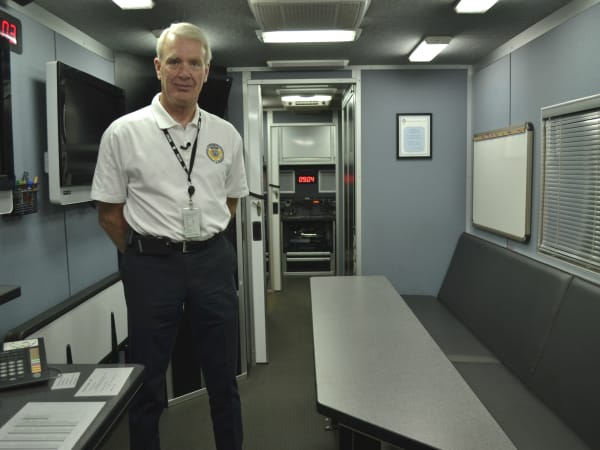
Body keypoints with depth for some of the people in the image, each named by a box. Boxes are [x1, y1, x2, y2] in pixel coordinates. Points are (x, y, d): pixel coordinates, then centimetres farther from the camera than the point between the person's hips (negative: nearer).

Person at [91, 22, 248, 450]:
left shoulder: (227, 135, 4)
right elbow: (109, 212, 1)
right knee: (148, 382, 12)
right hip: (151, 265, -2)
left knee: (224, 375, 15)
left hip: (213, 261, 3)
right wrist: (147, 255, 3)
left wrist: (205, 241, 10)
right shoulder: (124, 132, -5)